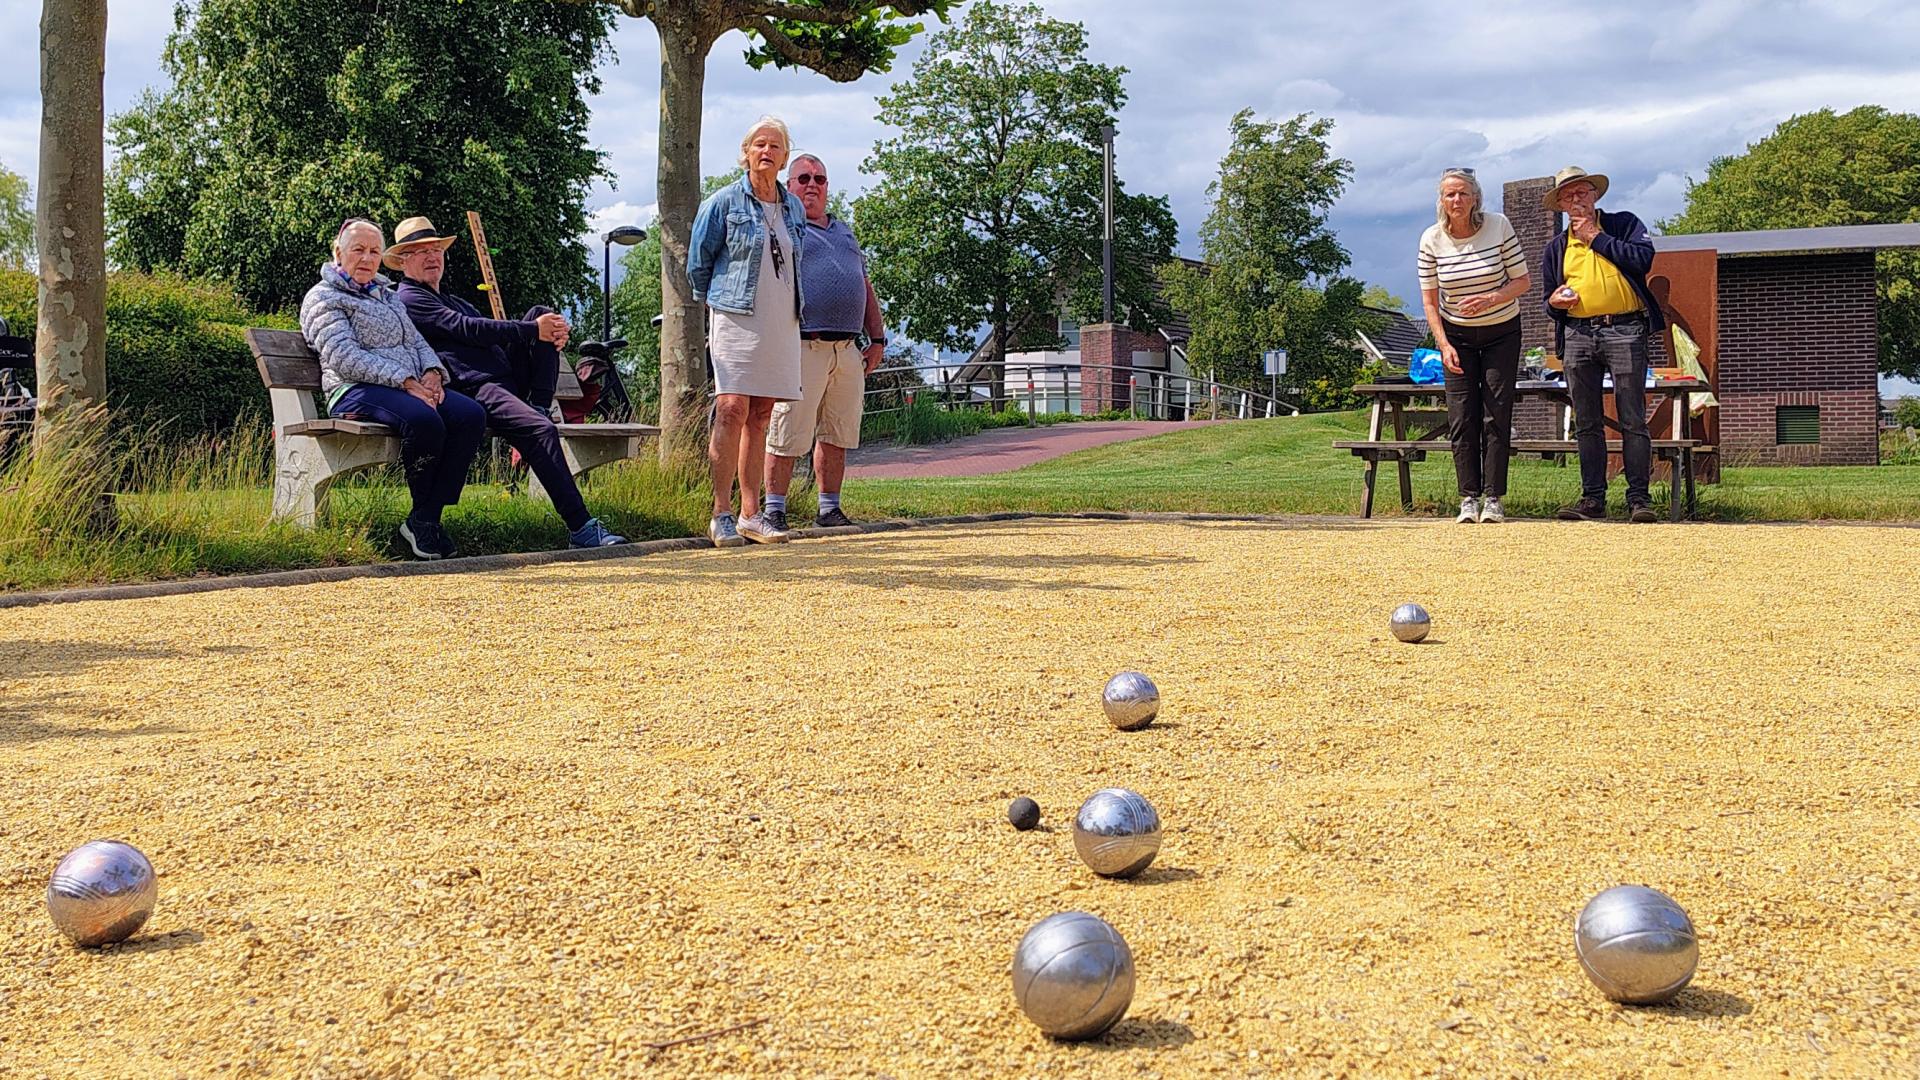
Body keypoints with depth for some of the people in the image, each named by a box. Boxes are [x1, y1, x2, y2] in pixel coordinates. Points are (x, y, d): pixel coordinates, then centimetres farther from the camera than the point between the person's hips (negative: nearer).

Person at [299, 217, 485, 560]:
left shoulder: (388, 296, 31)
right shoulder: (323, 297, 6)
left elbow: (417, 342, 24)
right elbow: (344, 357, -10)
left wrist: (432, 372, -2)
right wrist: (404, 381, -19)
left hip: (413, 386, 7)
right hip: (357, 390, -7)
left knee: (471, 415, -25)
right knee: (424, 420, -39)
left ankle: (424, 519, -24)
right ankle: (423, 511, -18)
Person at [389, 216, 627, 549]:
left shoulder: (459, 304, 34)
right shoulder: (407, 299, 4)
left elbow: (494, 334, 22)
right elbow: (467, 330, -9)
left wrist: (552, 333, 0)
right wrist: (533, 331, -11)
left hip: (509, 380, 9)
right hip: (475, 390, -9)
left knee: (541, 313, -1)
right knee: (541, 431, -32)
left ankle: (539, 408, -13)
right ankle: (581, 527, -34)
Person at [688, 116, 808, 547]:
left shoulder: (794, 207, 13)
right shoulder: (723, 203, -1)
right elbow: (698, 262, 7)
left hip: (782, 326, 5)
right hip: (736, 320, -5)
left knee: (761, 416, 5)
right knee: (732, 410, -13)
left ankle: (751, 514, 8)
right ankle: (721, 515, -11)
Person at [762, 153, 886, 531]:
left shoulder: (844, 231, 24)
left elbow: (866, 288, 27)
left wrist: (877, 339, 19)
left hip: (848, 350, 6)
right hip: (803, 348, -6)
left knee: (837, 436, 8)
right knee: (788, 436, -7)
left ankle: (829, 509, 14)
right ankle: (774, 510, -1)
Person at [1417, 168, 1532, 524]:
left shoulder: (1499, 226, -12)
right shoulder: (1432, 239, -9)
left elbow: (1522, 281, -8)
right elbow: (1429, 299, -3)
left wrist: (1490, 299, -25)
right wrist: (1443, 345, -12)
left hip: (1501, 331, -1)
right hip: (1456, 335, 1)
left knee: (1497, 415, -4)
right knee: (1461, 417, -3)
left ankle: (1493, 498, 0)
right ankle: (1469, 498, 3)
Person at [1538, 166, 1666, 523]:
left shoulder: (1624, 224, 8)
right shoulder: (1556, 248, 19)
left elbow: (1643, 259, -12)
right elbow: (1551, 303, 24)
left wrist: (1597, 237, -5)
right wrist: (1555, 302, 0)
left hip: (1624, 331, -4)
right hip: (1577, 335, 4)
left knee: (1633, 420, -5)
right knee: (1586, 424, 5)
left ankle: (1639, 498, -3)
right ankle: (1593, 499, 9)